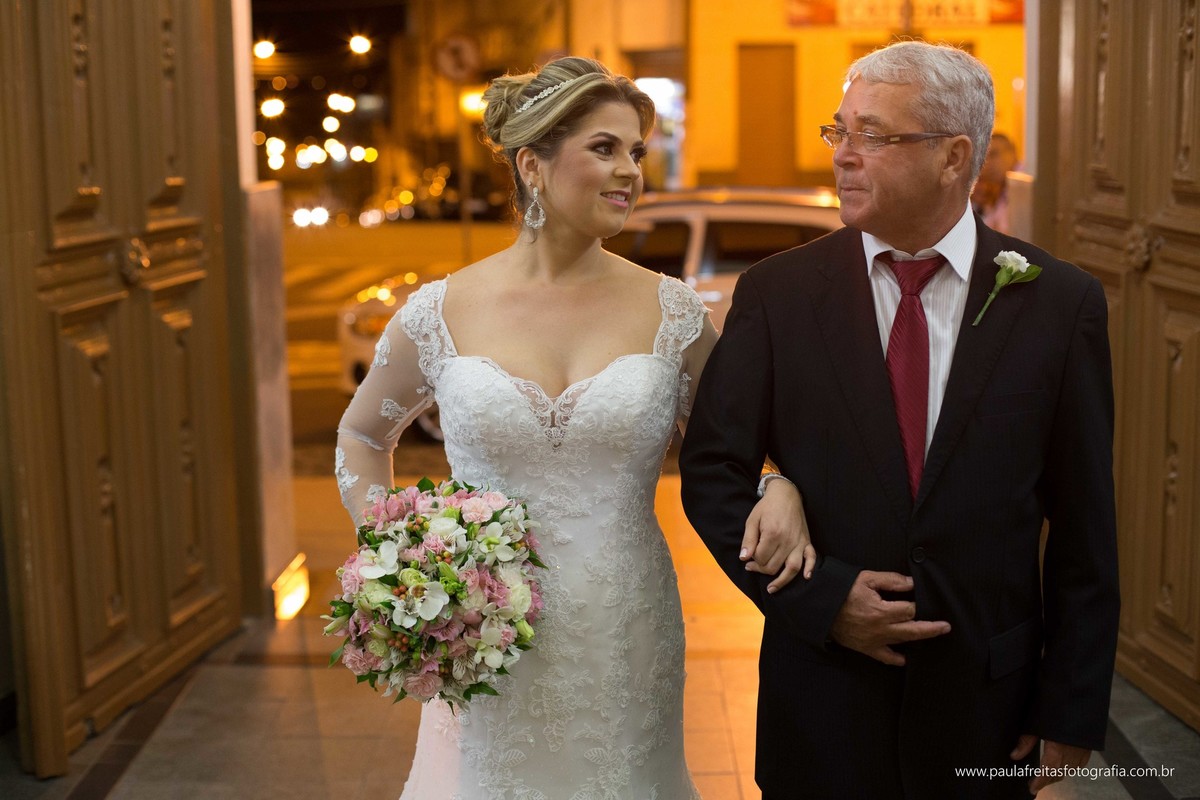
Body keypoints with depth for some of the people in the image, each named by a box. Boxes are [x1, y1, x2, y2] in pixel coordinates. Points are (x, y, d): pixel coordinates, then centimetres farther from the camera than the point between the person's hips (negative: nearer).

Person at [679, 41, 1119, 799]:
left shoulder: (1060, 302, -5)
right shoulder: (776, 293, -4)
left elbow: (1084, 528, -2)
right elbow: (713, 474, -1)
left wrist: (1073, 710, -1)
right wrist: (816, 595, -13)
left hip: (987, 702, 0)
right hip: (823, 699, 0)